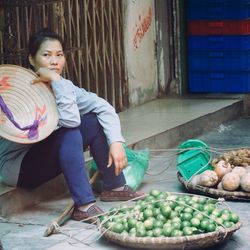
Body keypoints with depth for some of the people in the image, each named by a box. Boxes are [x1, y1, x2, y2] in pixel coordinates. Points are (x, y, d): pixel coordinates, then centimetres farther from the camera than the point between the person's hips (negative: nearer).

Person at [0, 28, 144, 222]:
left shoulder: (63, 85, -1)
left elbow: (103, 107, -7)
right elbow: (70, 119, -33)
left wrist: (116, 142, -20)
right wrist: (55, 80, -31)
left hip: (47, 160, 8)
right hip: (17, 167, -7)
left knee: (94, 122, -6)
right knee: (69, 133, -30)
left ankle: (114, 187, 1)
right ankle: (84, 205, -32)